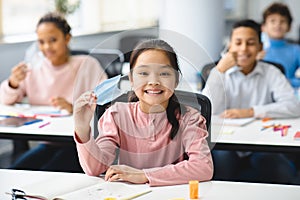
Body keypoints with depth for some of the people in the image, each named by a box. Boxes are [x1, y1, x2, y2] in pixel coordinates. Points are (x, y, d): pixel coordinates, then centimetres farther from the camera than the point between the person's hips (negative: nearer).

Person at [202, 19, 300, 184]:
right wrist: (219, 71, -13)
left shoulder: (271, 73, 4)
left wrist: (250, 112, -20)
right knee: (221, 158, -37)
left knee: (285, 173, -30)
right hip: (227, 146, -1)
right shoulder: (219, 73, 6)